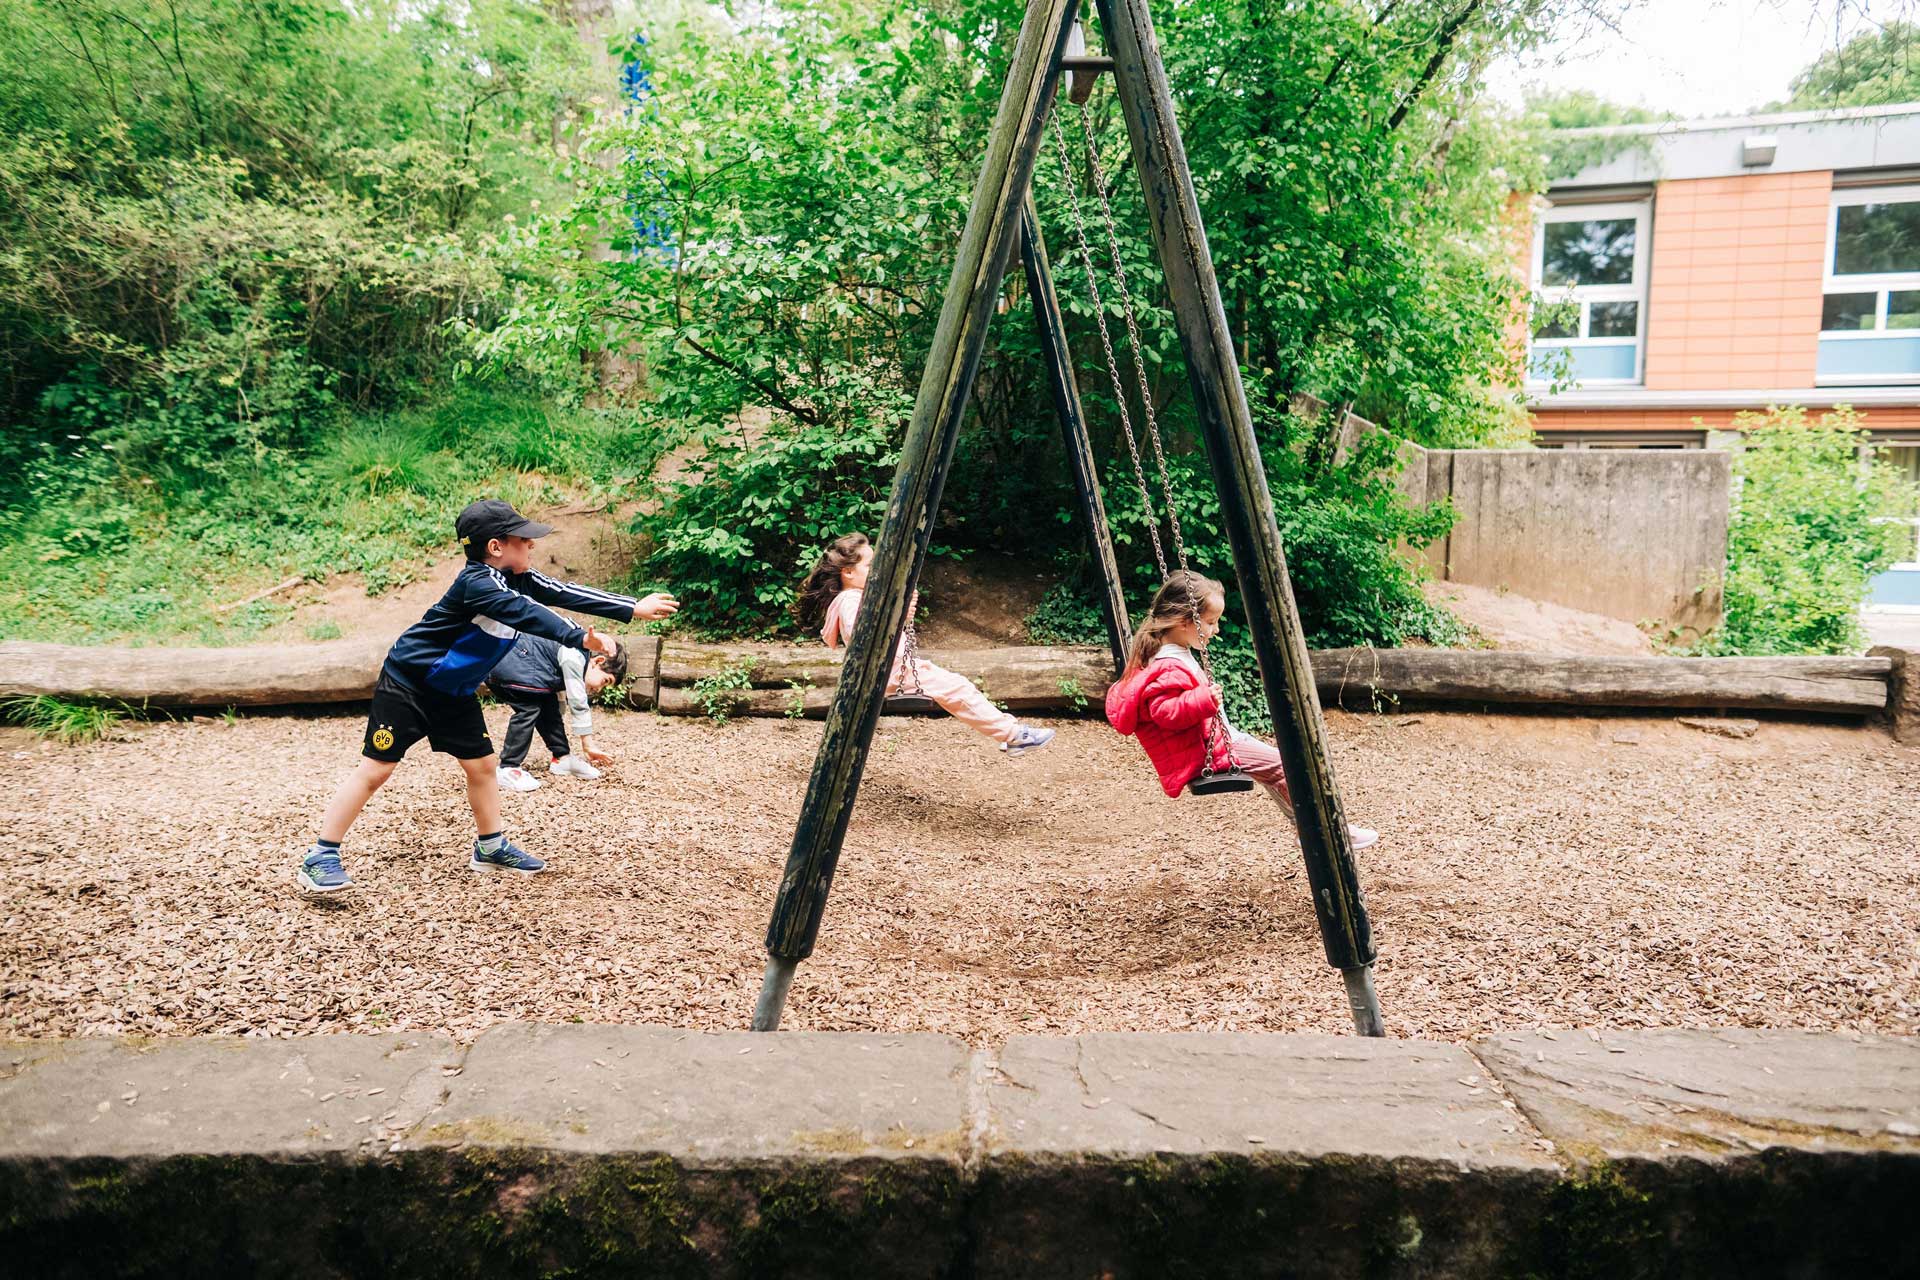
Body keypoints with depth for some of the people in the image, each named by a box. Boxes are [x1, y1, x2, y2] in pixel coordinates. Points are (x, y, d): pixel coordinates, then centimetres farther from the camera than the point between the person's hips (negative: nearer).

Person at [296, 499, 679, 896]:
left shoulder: (517, 579, -3)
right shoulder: (477, 582, -29)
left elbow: (564, 594, -3)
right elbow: (525, 614, -43)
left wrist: (633, 608, -6)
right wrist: (580, 637, -54)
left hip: (453, 691, 9)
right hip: (406, 682, -8)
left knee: (482, 764, 11)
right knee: (376, 769, -6)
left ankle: (490, 847, 26)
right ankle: (320, 857, 3)